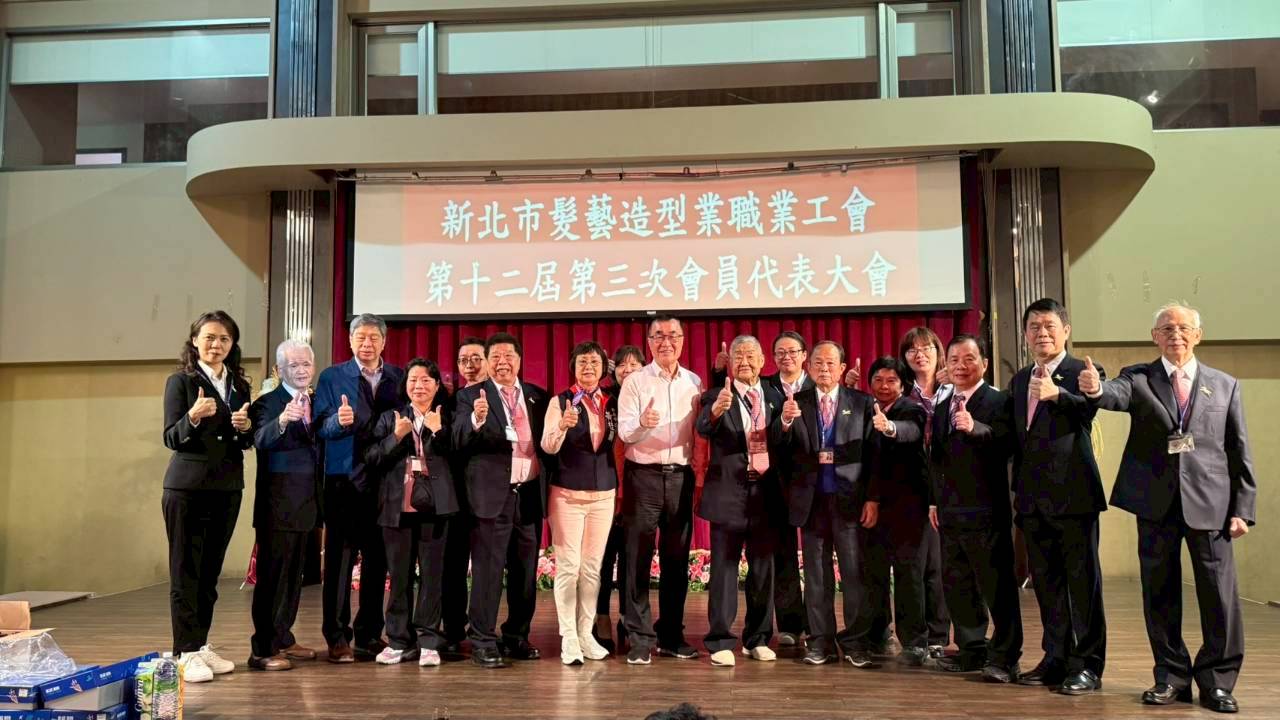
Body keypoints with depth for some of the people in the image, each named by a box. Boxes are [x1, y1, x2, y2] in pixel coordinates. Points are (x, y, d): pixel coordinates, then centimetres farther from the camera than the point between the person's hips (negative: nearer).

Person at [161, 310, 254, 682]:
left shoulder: (239, 385, 11)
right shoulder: (180, 381, -3)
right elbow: (171, 439, -8)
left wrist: (246, 427, -7)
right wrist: (193, 417, -26)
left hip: (227, 488, 5)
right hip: (187, 487, -5)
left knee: (210, 572, 12)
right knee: (185, 571, 2)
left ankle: (201, 646, 21)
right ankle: (186, 654, 8)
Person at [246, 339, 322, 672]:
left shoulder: (315, 403, 12)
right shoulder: (267, 403, -9)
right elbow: (261, 440, -28)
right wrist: (282, 421, -45)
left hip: (306, 503, 7)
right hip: (277, 504, -7)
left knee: (294, 574, 15)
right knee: (272, 575, -4)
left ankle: (283, 639, 27)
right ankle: (262, 650, 2)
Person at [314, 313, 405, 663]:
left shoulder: (399, 378, 10)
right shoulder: (332, 377, 4)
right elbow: (321, 428, -5)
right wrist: (339, 421, -25)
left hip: (385, 481, 2)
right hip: (344, 480, -2)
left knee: (377, 560, 9)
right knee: (339, 559, 1)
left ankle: (369, 635, 19)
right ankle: (337, 637, 9)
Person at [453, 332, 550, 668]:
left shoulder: (537, 396, 12)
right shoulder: (471, 396, 1)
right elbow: (459, 442, -11)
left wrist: (547, 488, 0)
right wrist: (477, 420, -30)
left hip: (530, 493, 4)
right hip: (492, 493, -4)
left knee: (525, 571, 11)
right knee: (487, 569, -2)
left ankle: (516, 637, 24)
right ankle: (483, 642, 7)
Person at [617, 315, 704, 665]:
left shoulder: (694, 382, 8)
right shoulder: (635, 381, -3)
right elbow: (624, 432, -12)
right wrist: (642, 422, -31)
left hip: (681, 476, 4)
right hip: (644, 476, -3)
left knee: (677, 560, 10)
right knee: (639, 560, 1)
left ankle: (672, 635, 21)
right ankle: (640, 639, 9)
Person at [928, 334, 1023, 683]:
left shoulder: (998, 401, -8)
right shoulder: (942, 408, 16)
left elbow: (1005, 444, -25)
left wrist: (975, 428, -41)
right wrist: (935, 500, 18)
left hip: (986, 510, -8)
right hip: (951, 510, 8)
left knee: (998, 585, -2)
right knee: (957, 584, 14)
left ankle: (1004, 657, 7)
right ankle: (972, 649, 25)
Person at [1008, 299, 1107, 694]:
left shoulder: (1084, 373, -5)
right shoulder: (1019, 380, 15)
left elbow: (1090, 409, -27)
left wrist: (1057, 394, -45)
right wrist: (1017, 487, 14)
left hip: (1073, 494, -6)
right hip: (1033, 497, 7)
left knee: (1082, 580, 1)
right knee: (1045, 580, 13)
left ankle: (1087, 665, 10)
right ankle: (1056, 658, 24)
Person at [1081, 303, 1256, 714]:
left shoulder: (1224, 385, 9)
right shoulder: (1138, 378, 6)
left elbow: (1240, 453, 8)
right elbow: (1116, 394, -18)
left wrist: (1242, 509, 1)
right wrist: (1095, 389, -42)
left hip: (1210, 503, 0)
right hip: (1156, 503, 0)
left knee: (1219, 595, 2)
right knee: (1160, 594, 8)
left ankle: (1217, 681, 18)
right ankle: (1171, 677, 22)